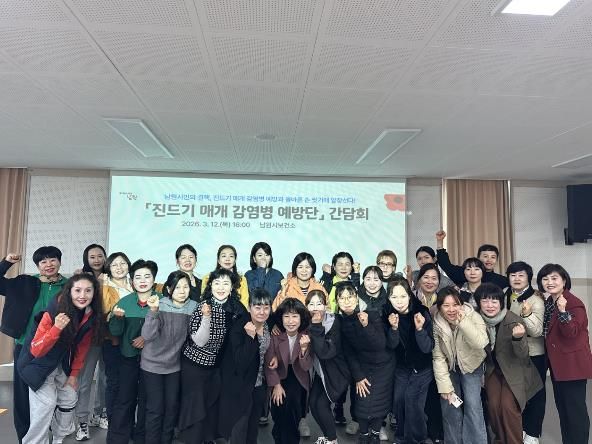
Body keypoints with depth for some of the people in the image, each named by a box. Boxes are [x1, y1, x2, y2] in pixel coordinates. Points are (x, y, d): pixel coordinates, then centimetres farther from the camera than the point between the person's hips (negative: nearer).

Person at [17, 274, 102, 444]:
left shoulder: (92, 316, -14)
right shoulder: (53, 312, -29)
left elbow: (82, 346, 0)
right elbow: (36, 350, -25)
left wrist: (74, 373, 3)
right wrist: (56, 328, -41)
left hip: (62, 364, 5)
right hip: (39, 364, -5)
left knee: (69, 400, 10)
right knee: (46, 404, -13)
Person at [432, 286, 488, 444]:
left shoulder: (473, 317, -22)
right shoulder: (436, 324, -18)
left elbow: (481, 343, -38)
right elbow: (438, 357, -14)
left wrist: (462, 322, -41)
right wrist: (445, 386, -16)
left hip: (471, 366, -1)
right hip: (449, 368, 1)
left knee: (472, 405, -13)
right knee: (450, 407, 1)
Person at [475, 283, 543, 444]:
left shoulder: (514, 321, -24)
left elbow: (522, 355, -23)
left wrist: (518, 338, -42)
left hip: (513, 370, -3)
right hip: (492, 369, 3)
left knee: (508, 406, -14)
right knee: (493, 405, -4)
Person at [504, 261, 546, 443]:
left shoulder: (536, 299, -16)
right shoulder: (504, 296, -1)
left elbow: (537, 331, -24)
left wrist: (526, 314, -39)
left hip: (534, 354, -5)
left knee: (535, 394, 10)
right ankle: (520, 427, 35)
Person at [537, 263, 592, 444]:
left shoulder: (574, 303, -16)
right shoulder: (548, 302, 8)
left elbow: (571, 332, -23)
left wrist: (563, 311, -34)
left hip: (573, 363, -9)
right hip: (557, 362, 9)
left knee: (575, 408, 1)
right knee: (562, 406, 19)